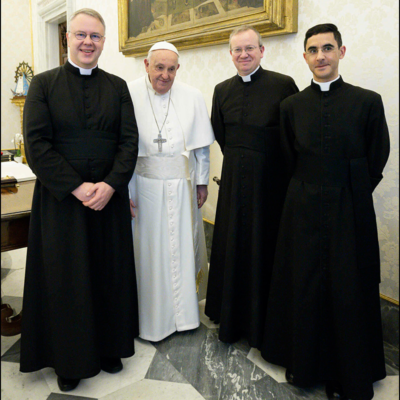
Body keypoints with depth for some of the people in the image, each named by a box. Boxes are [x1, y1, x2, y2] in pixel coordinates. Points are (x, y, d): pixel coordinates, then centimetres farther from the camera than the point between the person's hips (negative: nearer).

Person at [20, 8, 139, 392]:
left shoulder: (118, 86, 8)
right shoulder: (43, 84, 1)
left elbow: (129, 140, 1)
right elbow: (36, 144, -7)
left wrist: (110, 184, -14)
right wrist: (77, 187, -15)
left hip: (109, 197, 2)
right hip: (60, 199, -2)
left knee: (110, 274, 10)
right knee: (64, 278, 8)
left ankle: (109, 347, 30)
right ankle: (69, 359, 27)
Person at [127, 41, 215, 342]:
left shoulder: (192, 97, 1)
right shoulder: (129, 96, -7)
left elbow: (201, 145, 7)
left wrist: (202, 182, 7)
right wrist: (124, 191, -8)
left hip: (182, 186, 2)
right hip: (144, 186, -2)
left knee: (183, 246, 11)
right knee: (149, 251, 7)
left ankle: (184, 312, 31)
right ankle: (151, 319, 25)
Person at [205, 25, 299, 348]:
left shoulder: (283, 85, -8)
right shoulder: (223, 90, 7)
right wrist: (239, 161, 10)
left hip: (270, 180, -4)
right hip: (234, 180, 4)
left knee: (265, 248, 6)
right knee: (232, 247, 11)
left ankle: (263, 324, 26)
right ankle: (232, 319, 30)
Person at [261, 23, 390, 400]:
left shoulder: (368, 102, -3)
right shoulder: (291, 106, 3)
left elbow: (376, 161, 2)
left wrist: (348, 195, 3)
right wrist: (310, 191, 7)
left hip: (350, 212, -1)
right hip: (303, 211, 2)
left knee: (348, 291, 8)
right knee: (302, 286, 11)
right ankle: (302, 361, 33)